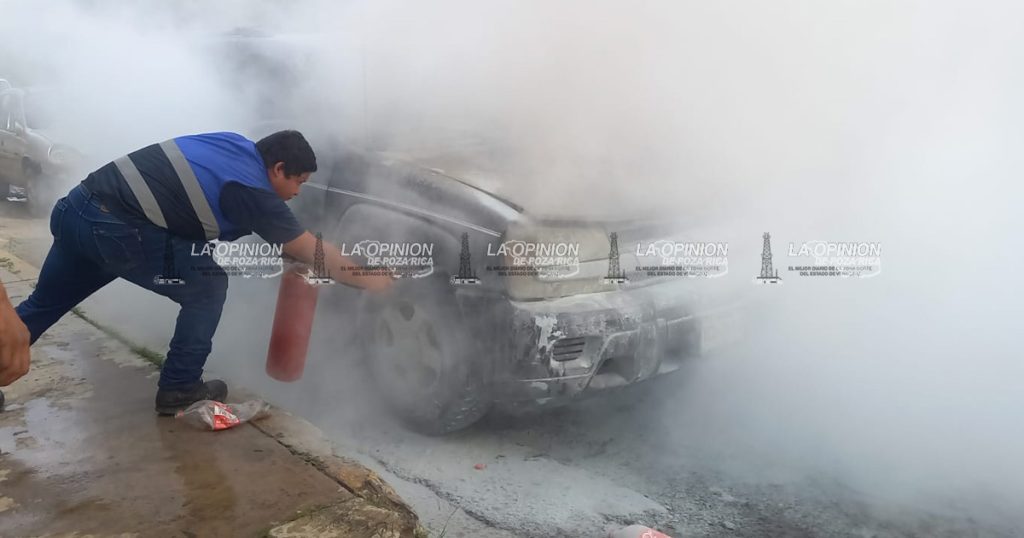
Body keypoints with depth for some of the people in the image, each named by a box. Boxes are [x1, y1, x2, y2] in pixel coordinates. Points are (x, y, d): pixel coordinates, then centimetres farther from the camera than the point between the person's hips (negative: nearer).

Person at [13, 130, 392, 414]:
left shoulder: (236, 146, 12)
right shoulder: (251, 190, -10)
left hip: (75, 208, 9)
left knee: (43, 304, 25)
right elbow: (315, 252, -5)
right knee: (207, 286, 4)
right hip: (114, 231, -9)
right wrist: (370, 280, 5)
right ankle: (178, 389, 13)